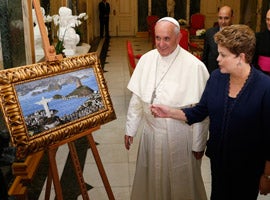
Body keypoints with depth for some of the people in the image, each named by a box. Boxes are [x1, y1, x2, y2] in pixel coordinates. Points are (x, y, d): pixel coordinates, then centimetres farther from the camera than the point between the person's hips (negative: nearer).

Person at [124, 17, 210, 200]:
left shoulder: (195, 66, -20)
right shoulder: (146, 59, -5)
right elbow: (137, 98, 3)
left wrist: (199, 145, -9)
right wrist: (130, 129, 7)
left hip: (179, 137, -4)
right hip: (151, 133, 4)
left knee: (180, 183, 18)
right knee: (151, 179, 23)